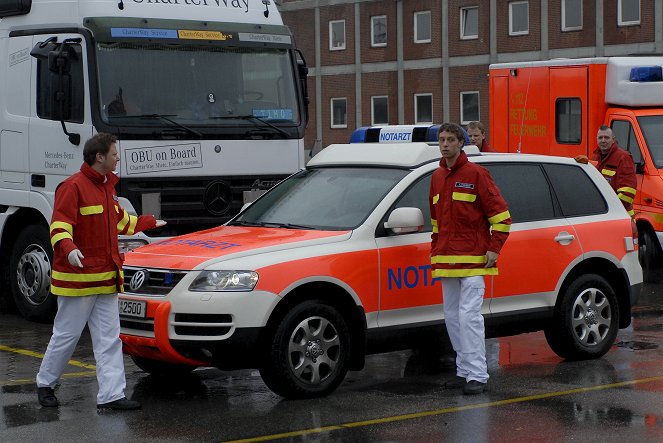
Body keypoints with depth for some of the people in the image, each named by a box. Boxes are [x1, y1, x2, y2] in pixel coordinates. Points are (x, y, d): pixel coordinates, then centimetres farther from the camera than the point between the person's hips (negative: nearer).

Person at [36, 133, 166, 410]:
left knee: (109, 338, 4)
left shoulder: (107, 185, 15)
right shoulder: (73, 186, -14)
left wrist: (149, 223, 42)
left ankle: (111, 395, 4)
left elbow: (119, 219, 31)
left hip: (106, 278, 9)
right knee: (66, 335, 2)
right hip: (78, 278, -8)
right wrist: (68, 249, -39)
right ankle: (45, 383, 22)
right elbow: (59, 226, -20)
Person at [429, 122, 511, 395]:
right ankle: (464, 371, 17)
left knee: (469, 315, -13)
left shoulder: (476, 174, -6)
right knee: (452, 317, 9)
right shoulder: (437, 177, 16)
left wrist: (494, 248, -12)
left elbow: (501, 214, -6)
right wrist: (435, 249, 19)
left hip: (473, 260, -8)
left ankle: (477, 376, -12)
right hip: (446, 262, 8)